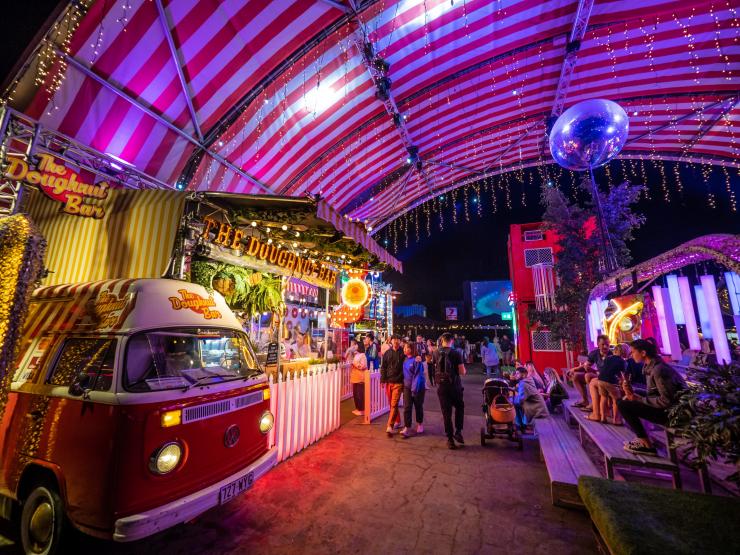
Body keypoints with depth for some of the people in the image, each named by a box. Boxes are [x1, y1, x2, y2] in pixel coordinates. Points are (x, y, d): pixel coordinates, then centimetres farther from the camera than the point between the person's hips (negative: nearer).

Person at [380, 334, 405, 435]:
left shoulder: (403, 353, -2)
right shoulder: (387, 353, 6)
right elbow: (383, 367, 7)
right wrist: (383, 380, 1)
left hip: (398, 382, -4)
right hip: (389, 382, 4)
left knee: (394, 404, -9)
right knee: (391, 404, 14)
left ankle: (390, 426, -7)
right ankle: (397, 421, 33)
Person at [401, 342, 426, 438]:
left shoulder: (416, 360, -16)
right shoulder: (405, 360, 3)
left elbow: (418, 375, -19)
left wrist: (415, 388, -22)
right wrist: (403, 384, 6)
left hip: (418, 387, -5)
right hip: (407, 387, 5)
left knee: (418, 406, 13)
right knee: (407, 407, -4)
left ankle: (420, 424, 33)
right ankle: (407, 428, -2)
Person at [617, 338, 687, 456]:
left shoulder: (659, 370, -22)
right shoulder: (651, 366, 7)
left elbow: (667, 401, -24)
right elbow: (653, 394, 8)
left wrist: (639, 399, -16)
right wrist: (634, 394, -7)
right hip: (668, 408, 10)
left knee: (623, 405, -16)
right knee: (628, 400, 14)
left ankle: (647, 445, -4)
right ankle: (643, 438, 16)